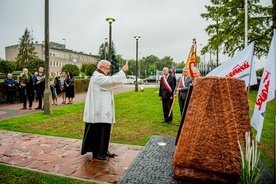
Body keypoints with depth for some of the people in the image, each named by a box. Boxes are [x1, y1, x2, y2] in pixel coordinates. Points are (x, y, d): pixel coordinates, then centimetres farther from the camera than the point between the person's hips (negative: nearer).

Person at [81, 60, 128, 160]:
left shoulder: (101, 76, 18)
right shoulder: (97, 77, -16)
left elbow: (111, 82, 16)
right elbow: (111, 80, -25)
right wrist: (122, 71, -17)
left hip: (102, 109, 11)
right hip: (99, 110, -11)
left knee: (104, 130, 15)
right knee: (98, 131, -1)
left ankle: (103, 150, 25)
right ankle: (96, 152, 12)